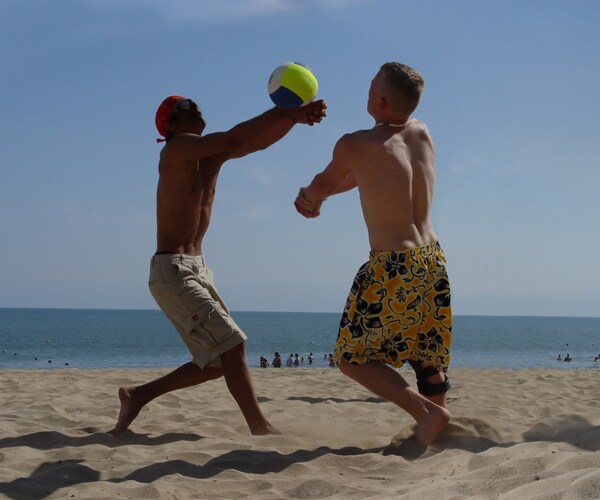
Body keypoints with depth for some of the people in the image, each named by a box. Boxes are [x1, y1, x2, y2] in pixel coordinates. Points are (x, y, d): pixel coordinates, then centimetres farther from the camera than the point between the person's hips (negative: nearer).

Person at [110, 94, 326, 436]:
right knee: (232, 344, -15)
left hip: (198, 270, 9)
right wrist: (285, 111, -23)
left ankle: (139, 395, 17)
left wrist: (293, 116, -13)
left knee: (219, 361, 9)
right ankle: (260, 427, -12)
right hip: (172, 271, -9)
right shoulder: (176, 149, -9)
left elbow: (259, 141, 5)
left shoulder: (213, 154, 14)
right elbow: (235, 139, -22)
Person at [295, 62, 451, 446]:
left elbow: (325, 183, 11)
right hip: (433, 263, 7)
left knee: (353, 358, 7)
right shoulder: (422, 134, 6)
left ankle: (427, 411, -6)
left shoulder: (355, 146, -11)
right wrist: (317, 195, 18)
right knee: (428, 355, 20)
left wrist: (310, 197, 33)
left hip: (392, 268, -6)